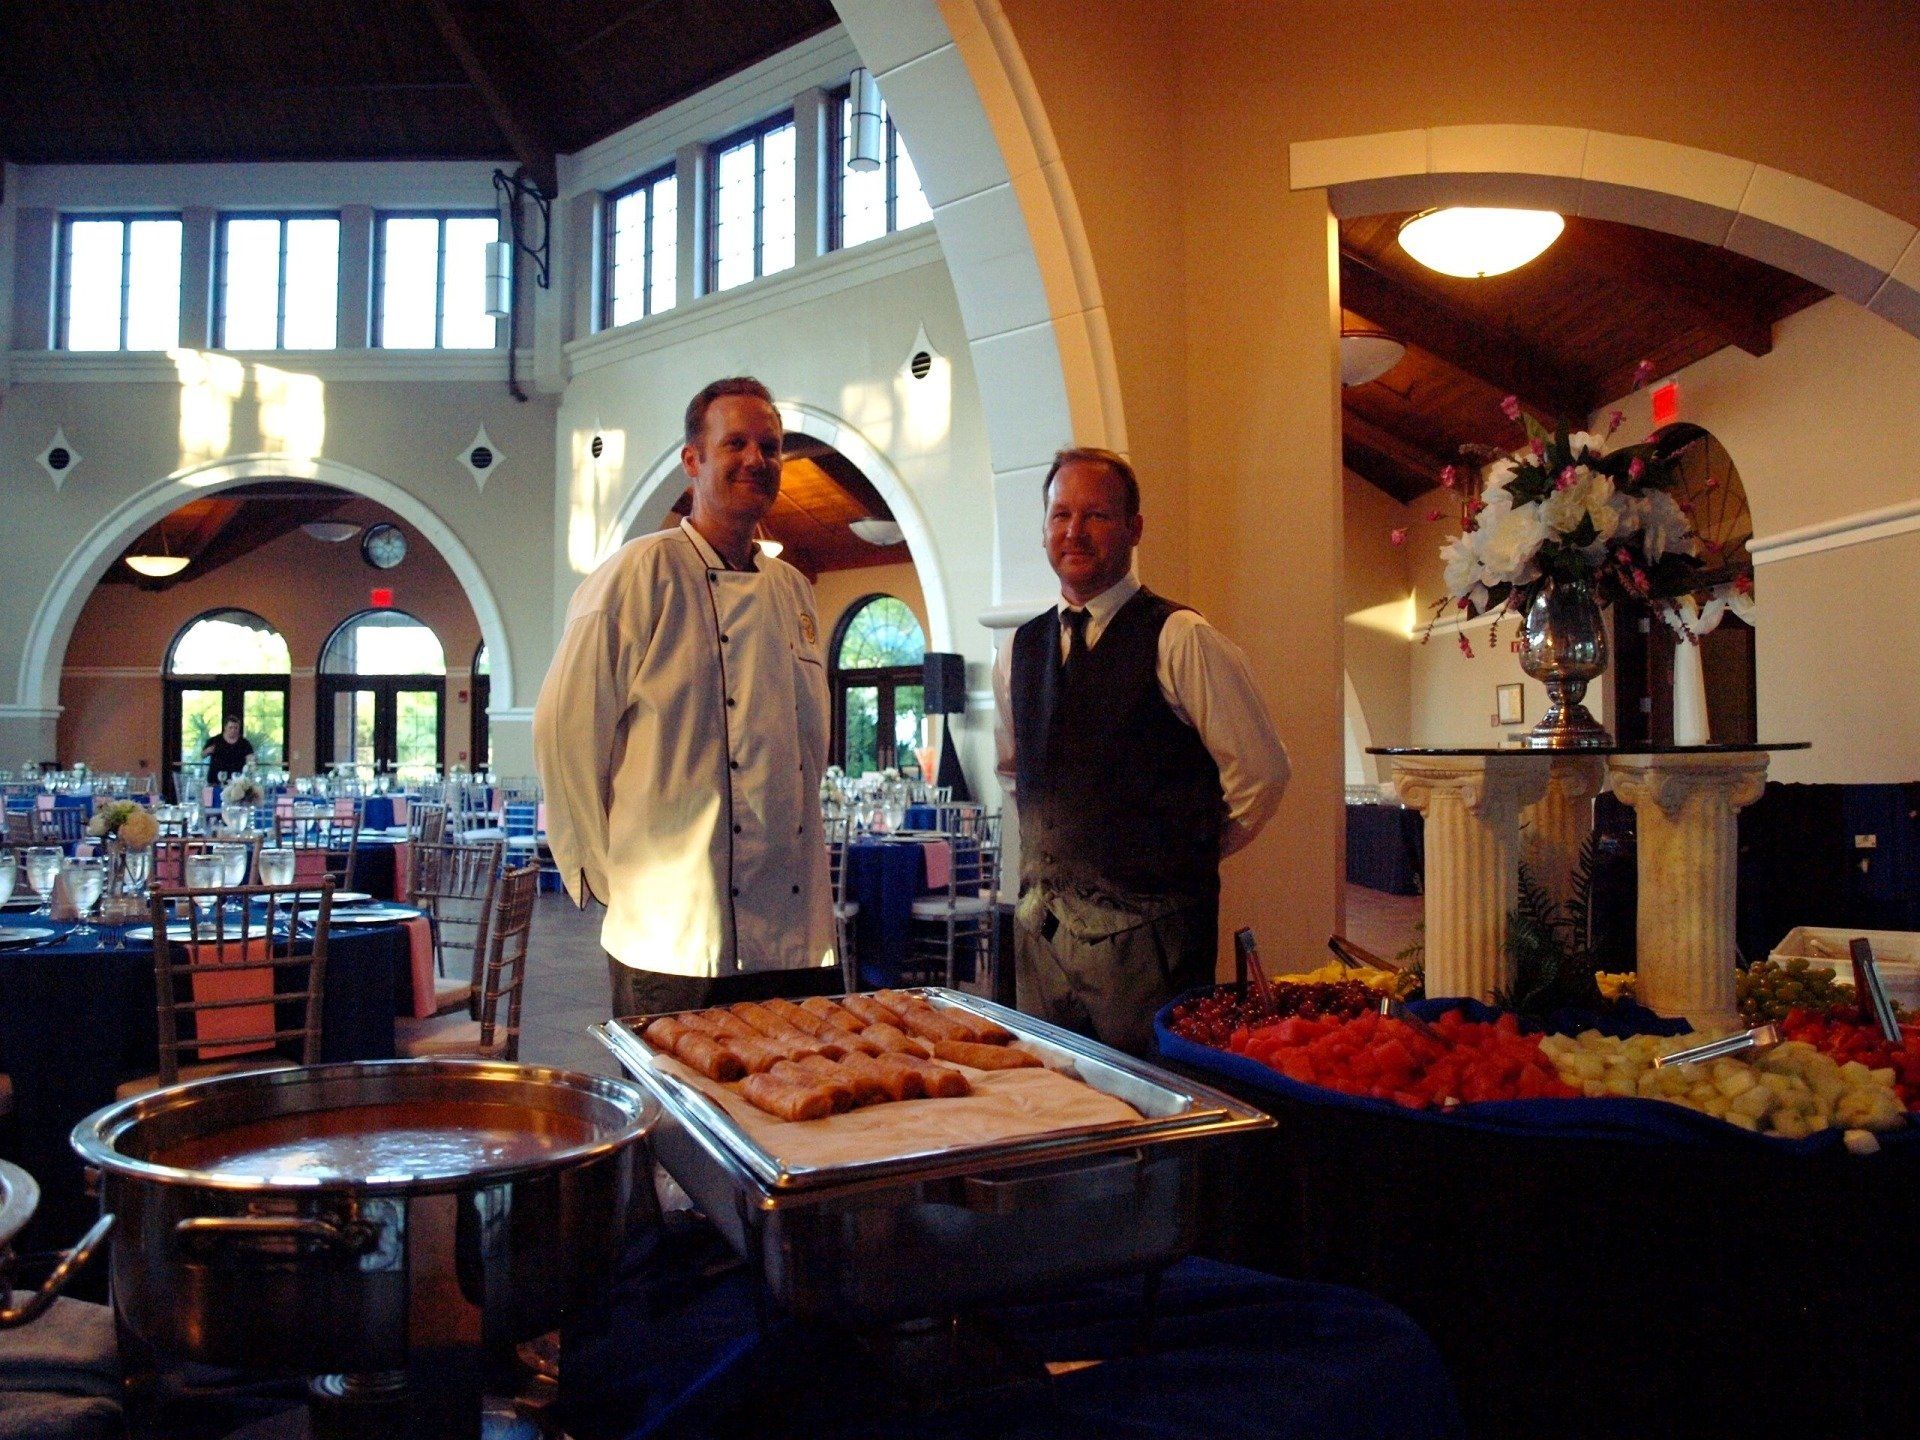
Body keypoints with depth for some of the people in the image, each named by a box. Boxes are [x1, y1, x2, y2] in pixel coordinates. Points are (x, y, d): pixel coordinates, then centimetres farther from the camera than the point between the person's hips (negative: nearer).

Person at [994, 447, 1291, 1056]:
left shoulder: (1180, 640, -9)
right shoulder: (1019, 651, 10)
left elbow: (1261, 772, -7)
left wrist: (1181, 858, 3)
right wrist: (1059, 847, 13)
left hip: (1145, 930, -5)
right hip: (1040, 924, 5)